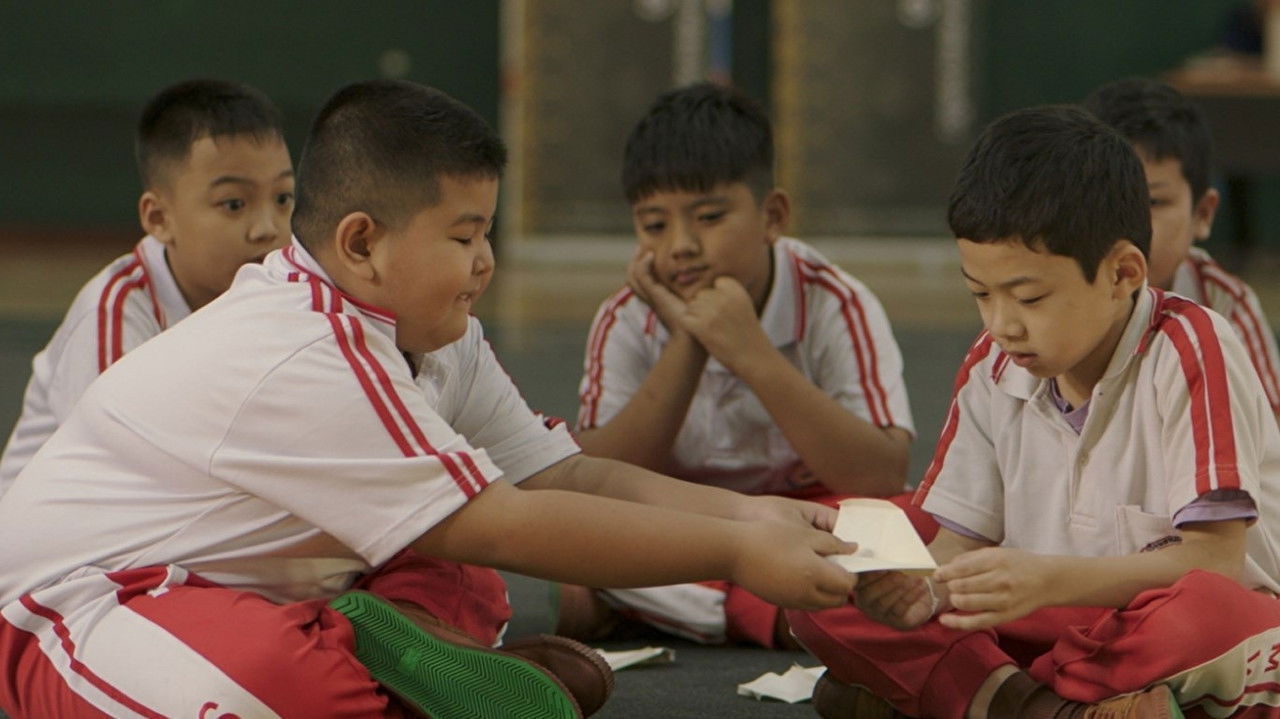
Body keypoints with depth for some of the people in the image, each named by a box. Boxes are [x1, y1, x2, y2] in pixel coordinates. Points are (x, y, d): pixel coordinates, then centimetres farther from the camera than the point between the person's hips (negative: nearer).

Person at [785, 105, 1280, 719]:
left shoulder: (1191, 352, -13)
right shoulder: (992, 369, 4)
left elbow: (1214, 558, -20)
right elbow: (961, 541, 6)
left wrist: (1047, 580, -34)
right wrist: (924, 590, -20)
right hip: (1047, 625, 5)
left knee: (1207, 616, -42)